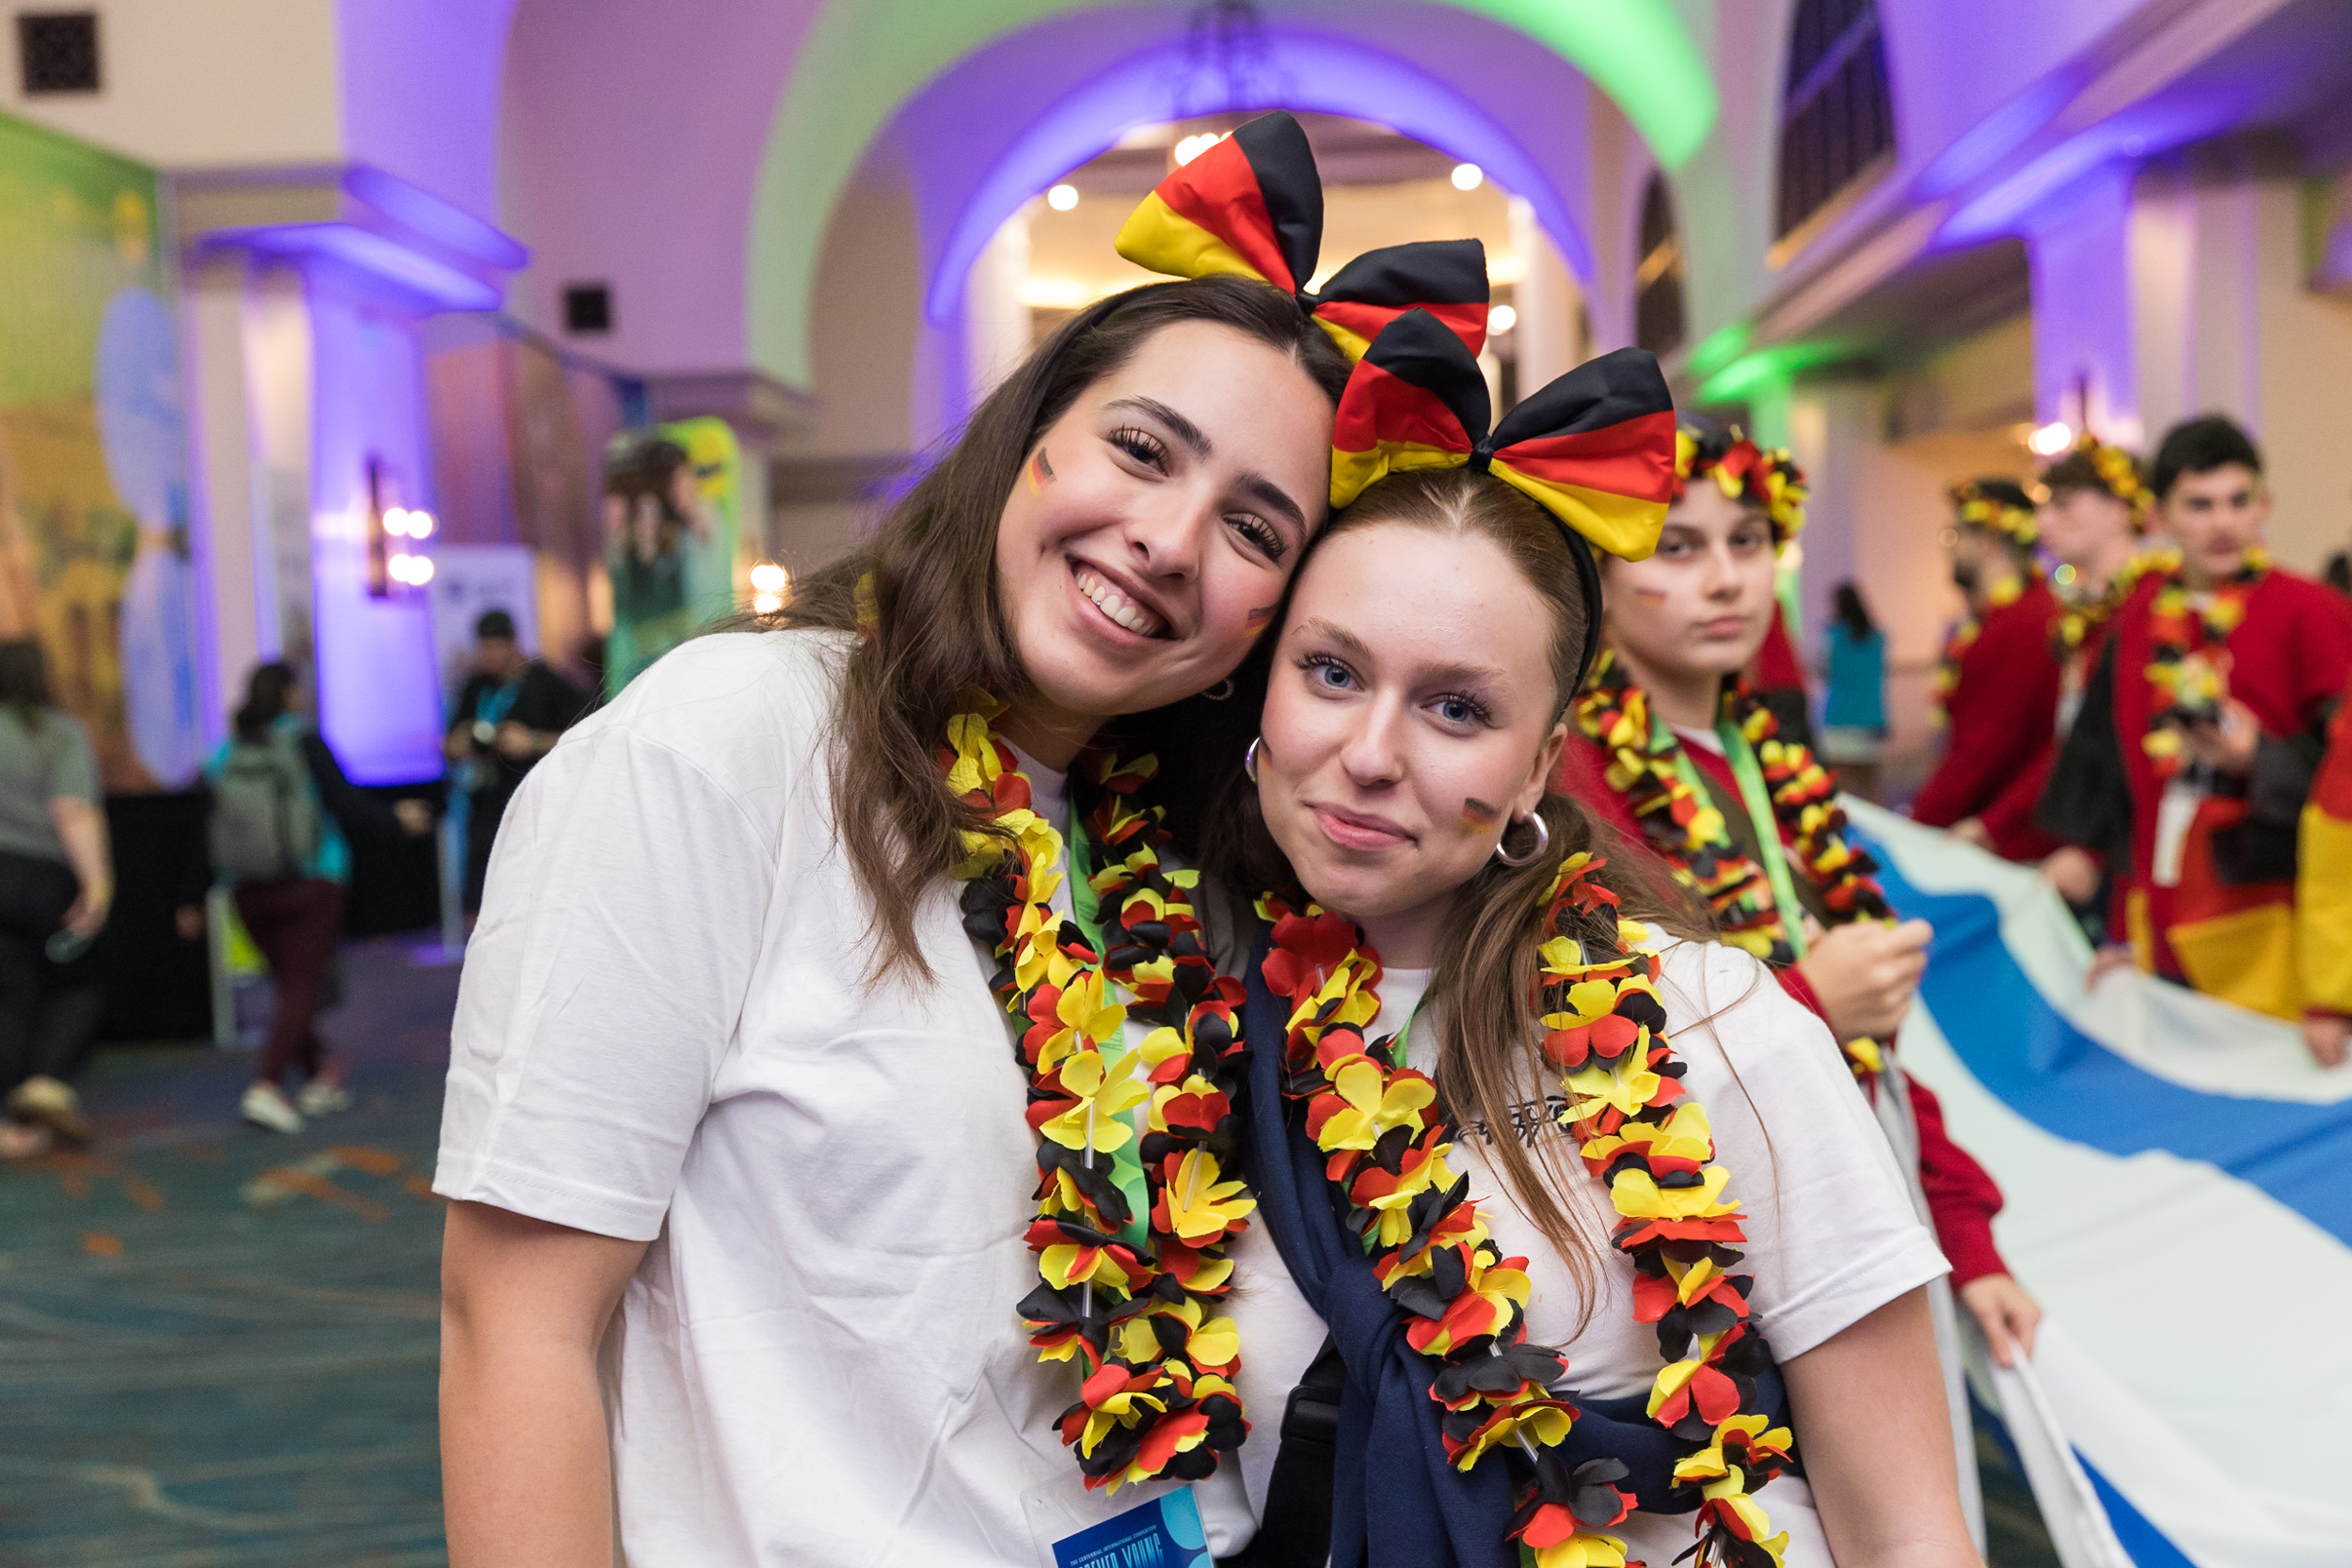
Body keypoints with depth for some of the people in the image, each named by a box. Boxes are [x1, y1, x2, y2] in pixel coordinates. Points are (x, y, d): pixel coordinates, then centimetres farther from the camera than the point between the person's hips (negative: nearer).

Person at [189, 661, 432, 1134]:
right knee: (303, 988, -4)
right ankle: (266, 1087, -17)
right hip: (310, 886, -5)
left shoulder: (224, 756, 5)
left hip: (250, 894, 5)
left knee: (290, 986, 16)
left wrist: (194, 903, 14)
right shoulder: (304, 742, -8)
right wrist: (397, 819, 2)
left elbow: (209, 837, 6)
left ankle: (319, 1078, 24)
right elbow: (346, 805, -13)